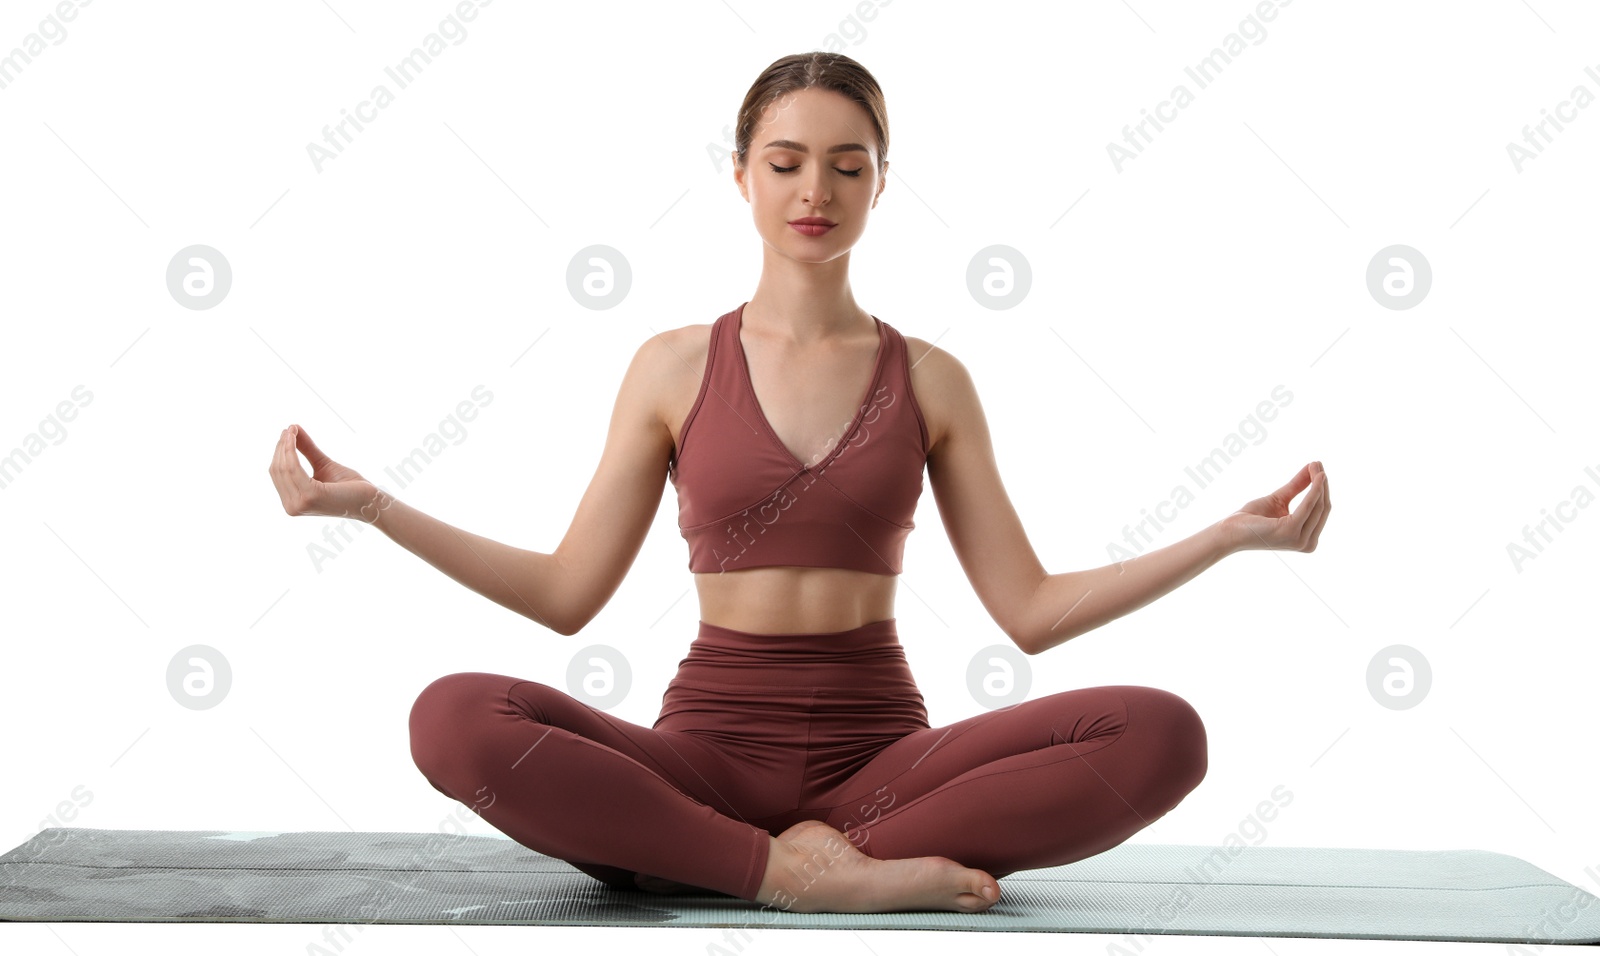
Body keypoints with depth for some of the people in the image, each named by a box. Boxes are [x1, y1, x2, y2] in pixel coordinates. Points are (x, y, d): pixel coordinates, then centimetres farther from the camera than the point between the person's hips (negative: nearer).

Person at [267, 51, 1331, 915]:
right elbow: (568, 594, 6)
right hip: (711, 750, 0)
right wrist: (370, 504, 0)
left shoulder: (930, 379, 8)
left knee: (1161, 730, -26)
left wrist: (1235, 532, -1)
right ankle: (799, 869, -28)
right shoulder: (675, 367, 7)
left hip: (881, 753, 1)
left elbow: (1031, 610, 6)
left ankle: (829, 858, -24)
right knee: (455, 717, -30)